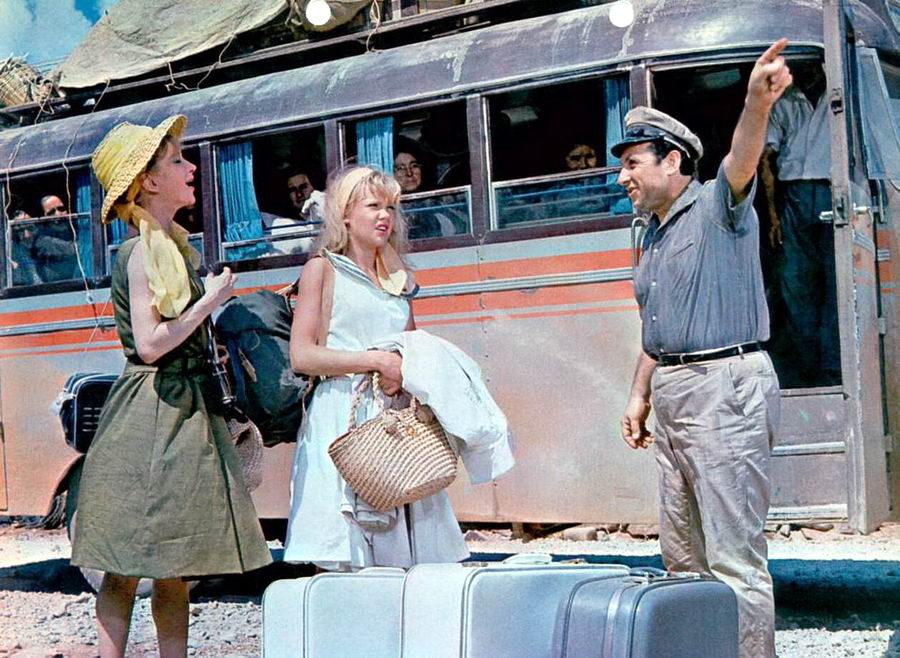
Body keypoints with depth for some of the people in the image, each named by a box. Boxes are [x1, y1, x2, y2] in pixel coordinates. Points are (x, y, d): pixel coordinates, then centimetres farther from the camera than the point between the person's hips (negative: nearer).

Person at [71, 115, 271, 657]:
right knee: (131, 567, -3)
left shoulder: (174, 245, 15)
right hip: (151, 415, -9)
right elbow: (150, 344, -20)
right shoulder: (143, 251, -12)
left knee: (175, 570, 10)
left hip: (185, 414, 9)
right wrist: (212, 299, -12)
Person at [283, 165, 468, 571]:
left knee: (398, 559, 0)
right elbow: (301, 356, -6)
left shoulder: (397, 279, 20)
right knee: (341, 566, -9)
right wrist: (377, 360, -11)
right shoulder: (322, 269, 5)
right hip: (341, 418, -5)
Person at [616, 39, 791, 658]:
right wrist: (640, 394, 18)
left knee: (734, 557, -8)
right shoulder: (653, 235, 18)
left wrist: (757, 105, -48)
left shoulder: (718, 206, -6)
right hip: (672, 394, 9)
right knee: (681, 551, 17)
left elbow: (742, 162, -29)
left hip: (725, 386, -9)